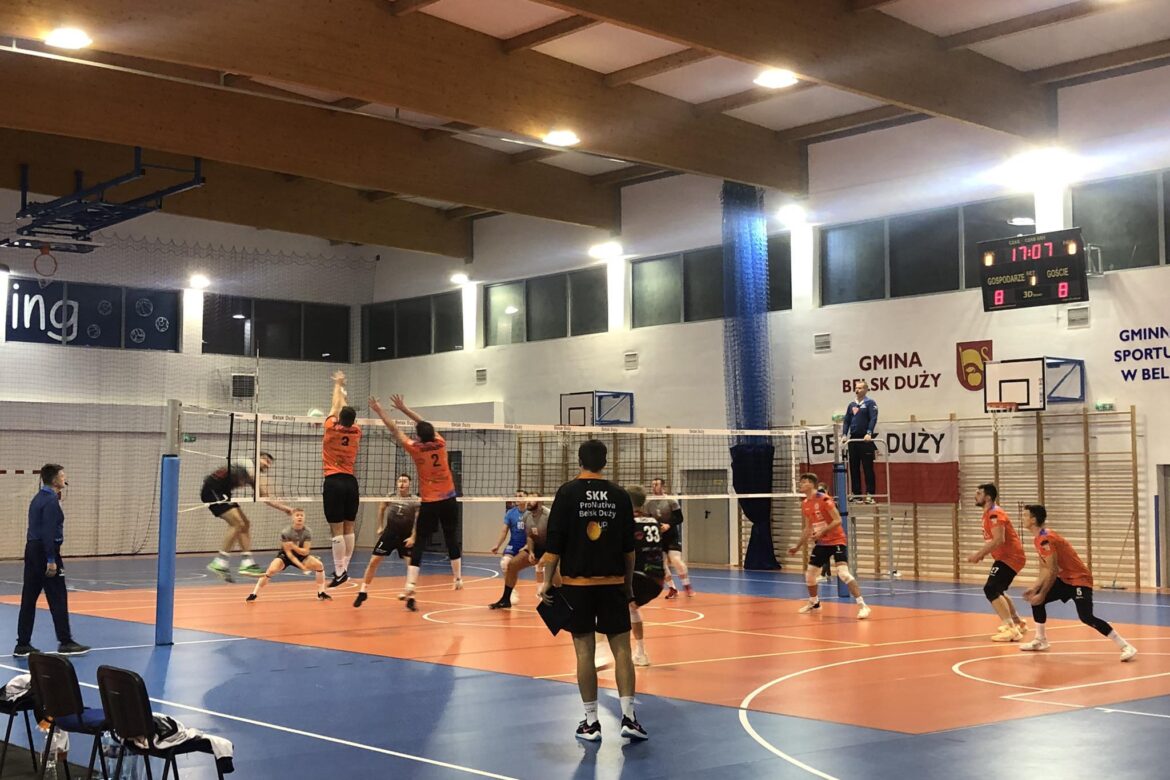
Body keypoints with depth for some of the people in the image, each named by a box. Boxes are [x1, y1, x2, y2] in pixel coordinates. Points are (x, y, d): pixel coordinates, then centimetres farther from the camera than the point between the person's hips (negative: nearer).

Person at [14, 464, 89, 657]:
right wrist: (51, 560, -21)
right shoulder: (51, 501, -15)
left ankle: (22, 645, 9)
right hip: (45, 553, -9)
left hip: (32, 551, 9)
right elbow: (48, 532, -20)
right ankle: (65, 643, 2)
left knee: (28, 599, 8)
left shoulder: (38, 498, 14)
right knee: (58, 599, -3)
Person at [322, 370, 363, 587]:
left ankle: (339, 572, -9)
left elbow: (335, 406, 12)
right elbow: (346, 411, 21)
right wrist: (342, 386, 35)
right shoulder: (356, 432, 5)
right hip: (351, 482, 5)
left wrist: (338, 385, 28)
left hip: (334, 482, -5)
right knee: (349, 529, 9)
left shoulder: (332, 429, -5)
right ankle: (344, 568, 12)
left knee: (337, 531, -7)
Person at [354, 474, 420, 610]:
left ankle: (410, 599, -3)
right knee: (374, 561, -1)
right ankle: (363, 592, 14)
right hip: (389, 534, 2)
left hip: (406, 537, -2)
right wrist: (380, 526, 21)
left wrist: (413, 537, -20)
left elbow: (419, 520, -11)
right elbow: (381, 508, 21)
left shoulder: (415, 501, -8)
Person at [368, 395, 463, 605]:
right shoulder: (441, 444, -1)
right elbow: (425, 425, 14)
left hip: (429, 503, -3)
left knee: (419, 543, -2)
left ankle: (410, 584, -12)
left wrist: (380, 411, 13)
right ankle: (458, 578, 21)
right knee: (452, 540, 14)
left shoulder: (415, 449, -9)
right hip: (449, 500, 3)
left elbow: (395, 430, 2)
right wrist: (404, 408, 22)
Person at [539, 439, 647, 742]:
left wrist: (546, 581, 0)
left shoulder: (568, 492, -4)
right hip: (613, 583, 1)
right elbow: (629, 547, 7)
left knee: (584, 651, 3)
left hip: (577, 583, -1)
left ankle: (591, 721, 7)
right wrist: (628, 583, 17)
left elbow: (554, 543, -7)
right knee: (621, 648, 6)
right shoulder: (619, 496, 2)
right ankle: (628, 716, 2)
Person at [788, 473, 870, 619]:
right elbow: (808, 528, 17)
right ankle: (814, 603, 34)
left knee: (843, 573, -22)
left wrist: (822, 532, -28)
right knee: (809, 574, 10)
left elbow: (838, 520, -20)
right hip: (821, 543, 8)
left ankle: (862, 606, -18)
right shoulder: (804, 504, 7)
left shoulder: (824, 499, -16)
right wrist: (797, 546, 15)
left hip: (836, 541, -8)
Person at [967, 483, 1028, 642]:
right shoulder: (988, 514, 14)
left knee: (991, 589, -18)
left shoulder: (995, 514, -18)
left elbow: (999, 540, -28)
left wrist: (979, 554, -24)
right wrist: (981, 553, 6)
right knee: (997, 590, 24)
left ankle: (1011, 630, -21)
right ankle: (1018, 623, 34)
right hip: (1006, 556, 11)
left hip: (1010, 557, -11)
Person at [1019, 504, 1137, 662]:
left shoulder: (1046, 538, -22)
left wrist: (1042, 594, -19)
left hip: (1079, 578, -10)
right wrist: (1035, 588, 6)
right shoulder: (1038, 539, 9)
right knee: (1035, 599, 8)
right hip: (1064, 578, 10)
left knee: (1086, 617, -21)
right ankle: (1040, 640, 19)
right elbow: (1044, 568, 15)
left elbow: (1052, 571, -23)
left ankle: (1126, 647, -17)